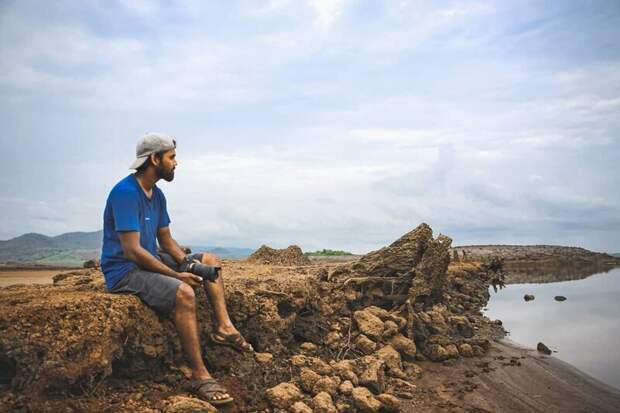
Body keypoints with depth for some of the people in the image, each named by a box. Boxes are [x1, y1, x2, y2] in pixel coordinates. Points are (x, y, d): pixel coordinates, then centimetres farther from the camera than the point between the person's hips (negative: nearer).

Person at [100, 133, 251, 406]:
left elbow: (166, 240, 12)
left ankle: (223, 327, 0)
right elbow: (132, 251, -27)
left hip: (150, 260, 10)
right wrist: (177, 275, -24)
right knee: (184, 293, -33)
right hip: (124, 271, -10)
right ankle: (199, 376, -25)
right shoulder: (125, 193, -21)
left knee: (210, 261, 10)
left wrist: (188, 263, -6)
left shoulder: (156, 195, 8)